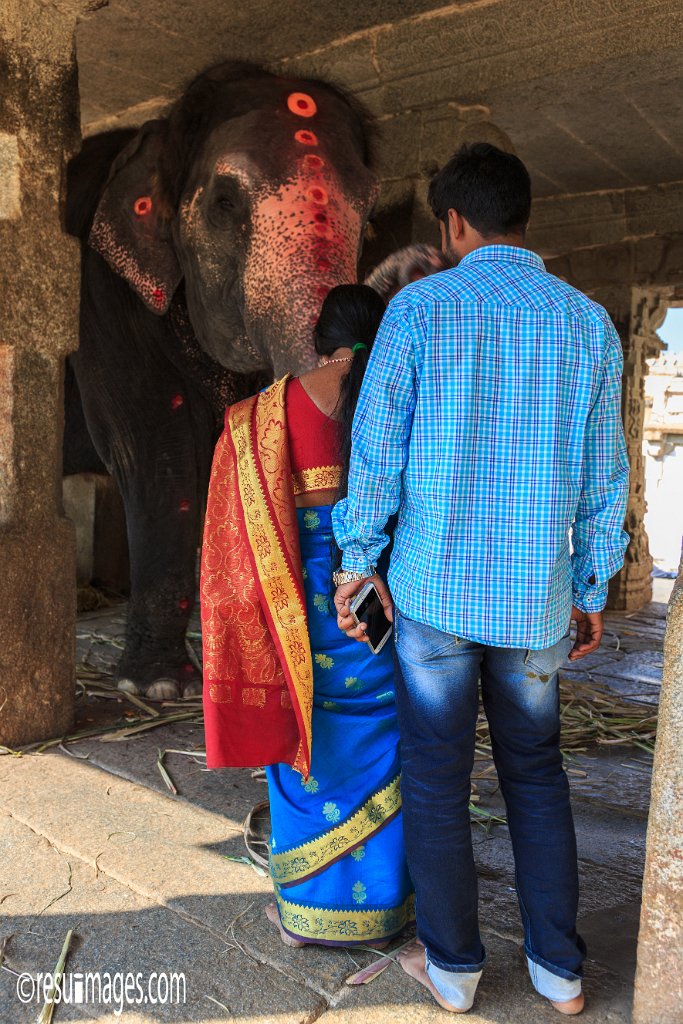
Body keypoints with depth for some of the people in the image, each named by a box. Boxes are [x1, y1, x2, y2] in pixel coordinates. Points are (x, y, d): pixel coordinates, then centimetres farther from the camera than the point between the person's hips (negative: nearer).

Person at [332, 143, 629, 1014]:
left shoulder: (419, 307, -6)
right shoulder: (588, 322, 3)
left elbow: (376, 450, -7)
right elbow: (602, 477, 5)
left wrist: (356, 564, 5)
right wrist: (591, 591, 14)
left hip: (434, 589, -3)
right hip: (535, 597, 4)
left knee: (436, 779, 12)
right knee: (536, 774, 19)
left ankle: (452, 963, 27)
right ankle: (557, 966, 29)